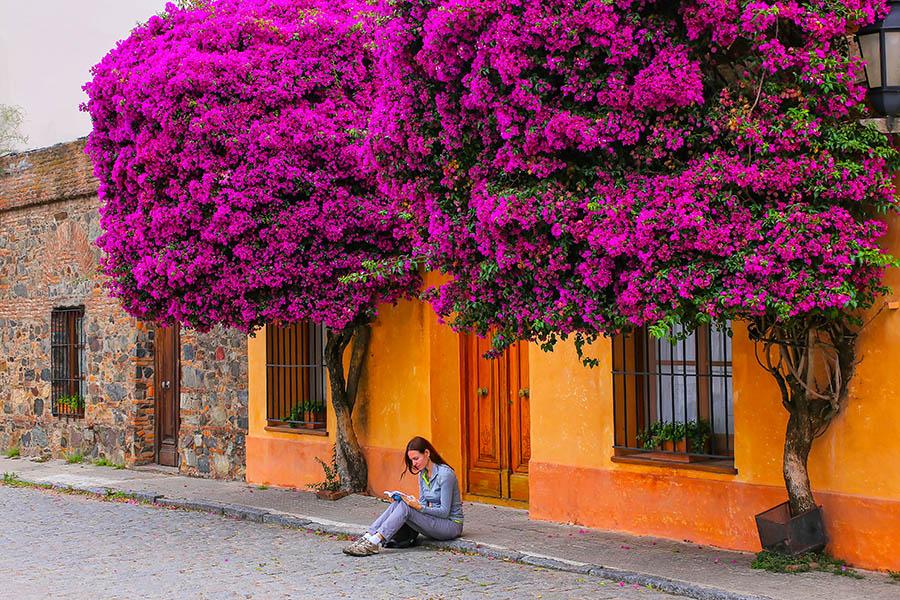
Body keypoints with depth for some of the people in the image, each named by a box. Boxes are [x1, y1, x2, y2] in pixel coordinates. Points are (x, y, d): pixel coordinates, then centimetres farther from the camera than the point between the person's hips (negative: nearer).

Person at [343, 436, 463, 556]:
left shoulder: (445, 474, -17)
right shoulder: (422, 474, 10)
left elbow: (444, 511, -18)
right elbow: (423, 503, 12)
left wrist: (419, 507, -27)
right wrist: (411, 500, -8)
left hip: (452, 525, -8)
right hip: (434, 521, 8)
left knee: (405, 507, -26)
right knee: (396, 504, -14)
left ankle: (374, 542, -35)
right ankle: (367, 538, -25)